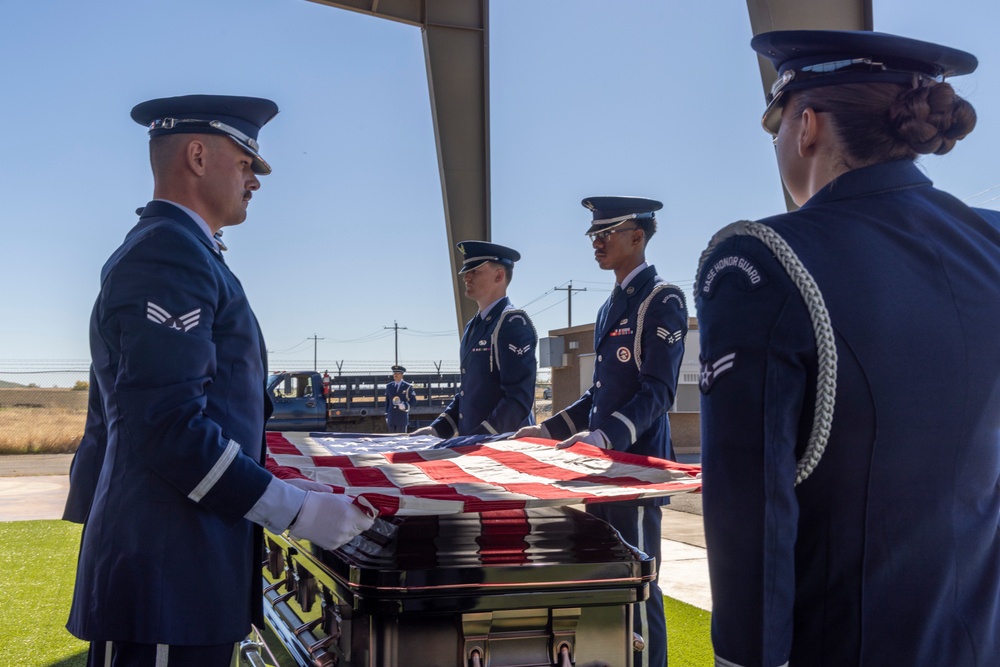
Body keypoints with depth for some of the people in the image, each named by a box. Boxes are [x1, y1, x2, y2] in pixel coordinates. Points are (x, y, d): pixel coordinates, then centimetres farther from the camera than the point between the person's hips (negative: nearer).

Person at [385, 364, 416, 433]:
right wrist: (386, 415, 10)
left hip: (402, 418, -3)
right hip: (391, 417, 4)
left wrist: (405, 405, -16)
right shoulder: (389, 386, 11)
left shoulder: (408, 387, 0)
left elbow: (413, 400, 2)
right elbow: (387, 402, 14)